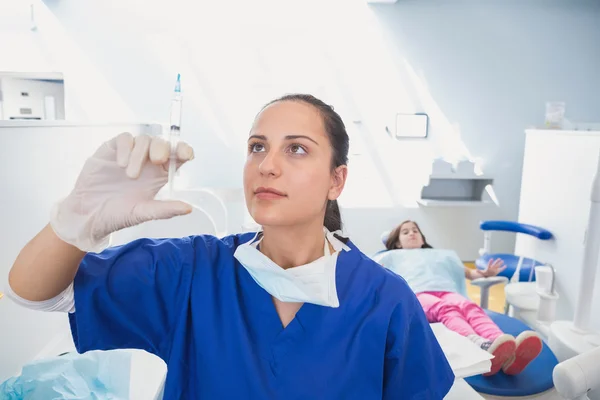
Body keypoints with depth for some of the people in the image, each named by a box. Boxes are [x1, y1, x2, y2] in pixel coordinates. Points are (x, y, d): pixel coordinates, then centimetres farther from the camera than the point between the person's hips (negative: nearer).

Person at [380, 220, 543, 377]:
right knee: (447, 309, -39)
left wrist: (485, 273, 13)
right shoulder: (394, 258, 34)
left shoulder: (440, 255, 41)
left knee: (470, 307, -35)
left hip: (448, 292, 3)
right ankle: (483, 346, -67)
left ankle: (508, 354, -61)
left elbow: (469, 273, 35)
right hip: (418, 294, -2)